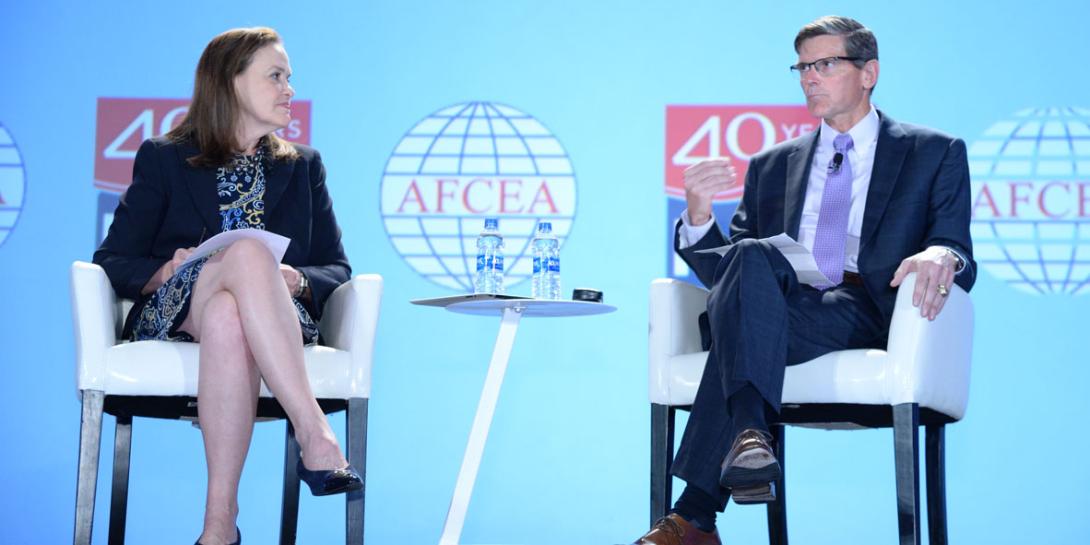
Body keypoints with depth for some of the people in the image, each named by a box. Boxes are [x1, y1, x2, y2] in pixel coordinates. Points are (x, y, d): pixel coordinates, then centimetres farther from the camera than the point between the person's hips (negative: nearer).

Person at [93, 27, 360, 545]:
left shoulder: (303, 166, 23)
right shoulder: (163, 159, 15)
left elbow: (336, 267, 18)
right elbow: (112, 260, 9)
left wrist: (297, 282, -6)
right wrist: (165, 271, -13)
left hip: (277, 320, 1)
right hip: (171, 314, -1)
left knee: (228, 318, -40)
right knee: (249, 250, -38)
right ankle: (315, 435, -48)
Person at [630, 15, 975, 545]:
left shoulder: (935, 154, 17)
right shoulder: (772, 166, 26)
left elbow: (960, 257, 7)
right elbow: (723, 271, 19)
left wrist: (942, 255, -19)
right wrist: (697, 217, -3)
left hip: (869, 316, -3)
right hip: (775, 307, 3)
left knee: (740, 308, -34)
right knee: (752, 258, -34)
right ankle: (748, 433, -53)